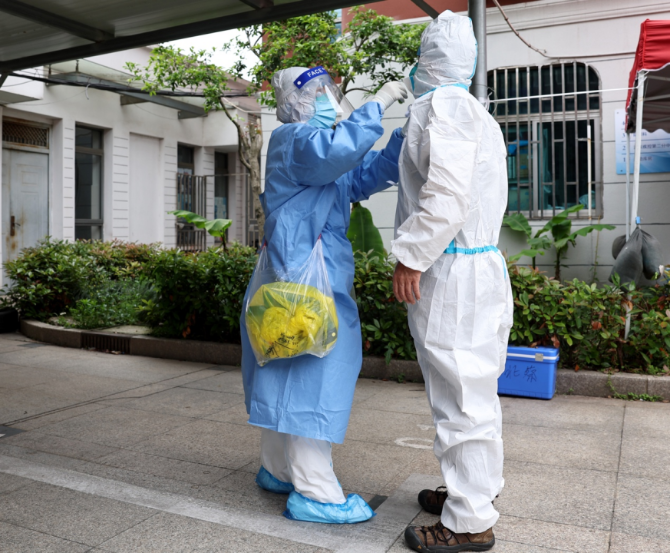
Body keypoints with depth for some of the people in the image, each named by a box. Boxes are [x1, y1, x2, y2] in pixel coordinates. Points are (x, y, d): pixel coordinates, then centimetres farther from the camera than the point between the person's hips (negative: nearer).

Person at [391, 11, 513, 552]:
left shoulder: (442, 104, -10)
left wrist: (411, 255, -18)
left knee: (461, 393, -4)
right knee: (475, 389, 17)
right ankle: (475, 489, 31)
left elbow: (448, 193, -22)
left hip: (452, 270, -10)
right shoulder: (476, 112, 21)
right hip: (481, 263, 10)